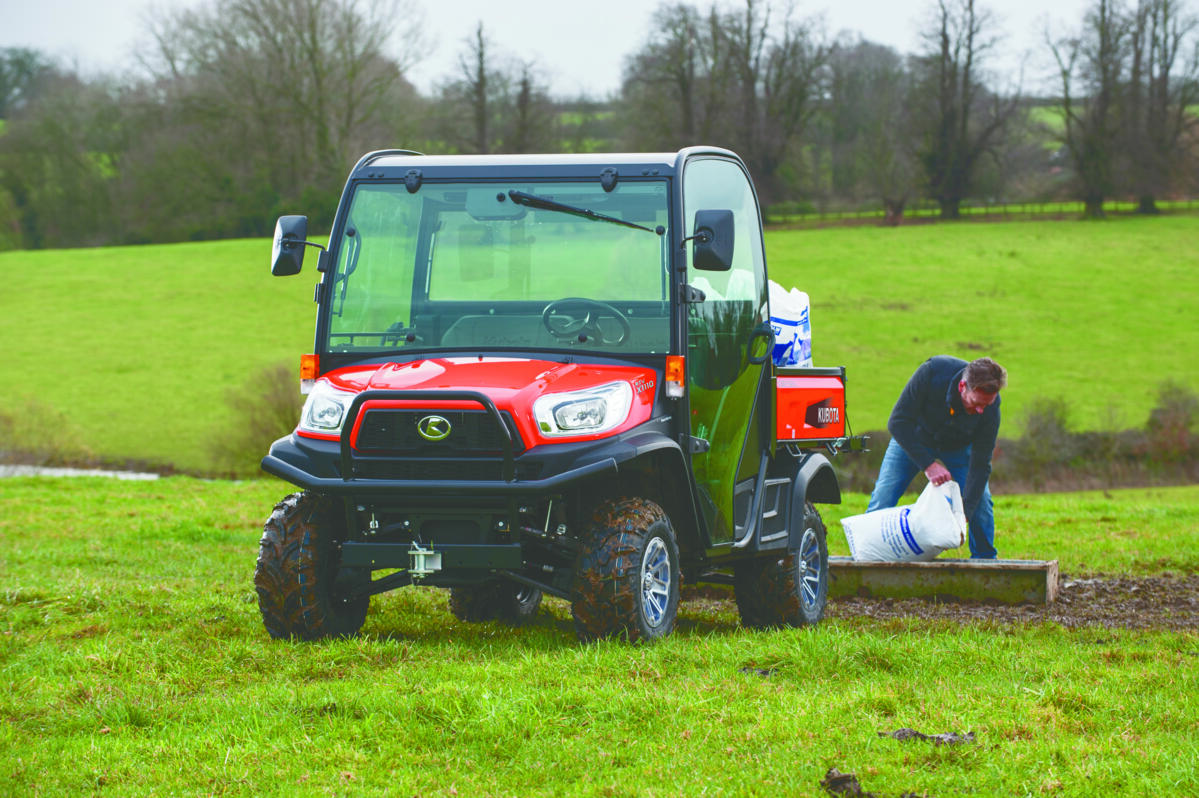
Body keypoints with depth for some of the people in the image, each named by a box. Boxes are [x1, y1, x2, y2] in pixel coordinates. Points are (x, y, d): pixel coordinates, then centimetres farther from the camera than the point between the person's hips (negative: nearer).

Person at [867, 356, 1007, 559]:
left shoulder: (989, 408, -31)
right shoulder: (932, 372, -39)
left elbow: (980, 465, -27)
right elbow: (898, 422, -34)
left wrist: (964, 515, -36)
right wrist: (928, 465, -41)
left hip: (958, 448, 1)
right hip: (912, 440, -1)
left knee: (980, 502, -13)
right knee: (882, 499, -11)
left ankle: (984, 559, 6)